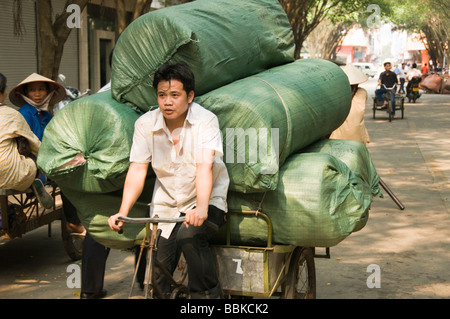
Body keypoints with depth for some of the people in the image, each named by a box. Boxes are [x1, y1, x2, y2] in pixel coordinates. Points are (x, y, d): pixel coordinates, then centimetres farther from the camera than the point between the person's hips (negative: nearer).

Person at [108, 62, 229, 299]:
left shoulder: (206, 121, -16)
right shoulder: (145, 124, -7)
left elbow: (204, 166, -30)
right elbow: (137, 170, -11)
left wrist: (201, 208, -45)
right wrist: (122, 212, -24)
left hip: (208, 200, -3)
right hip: (166, 203, 3)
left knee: (189, 236, -31)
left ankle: (207, 293, -10)